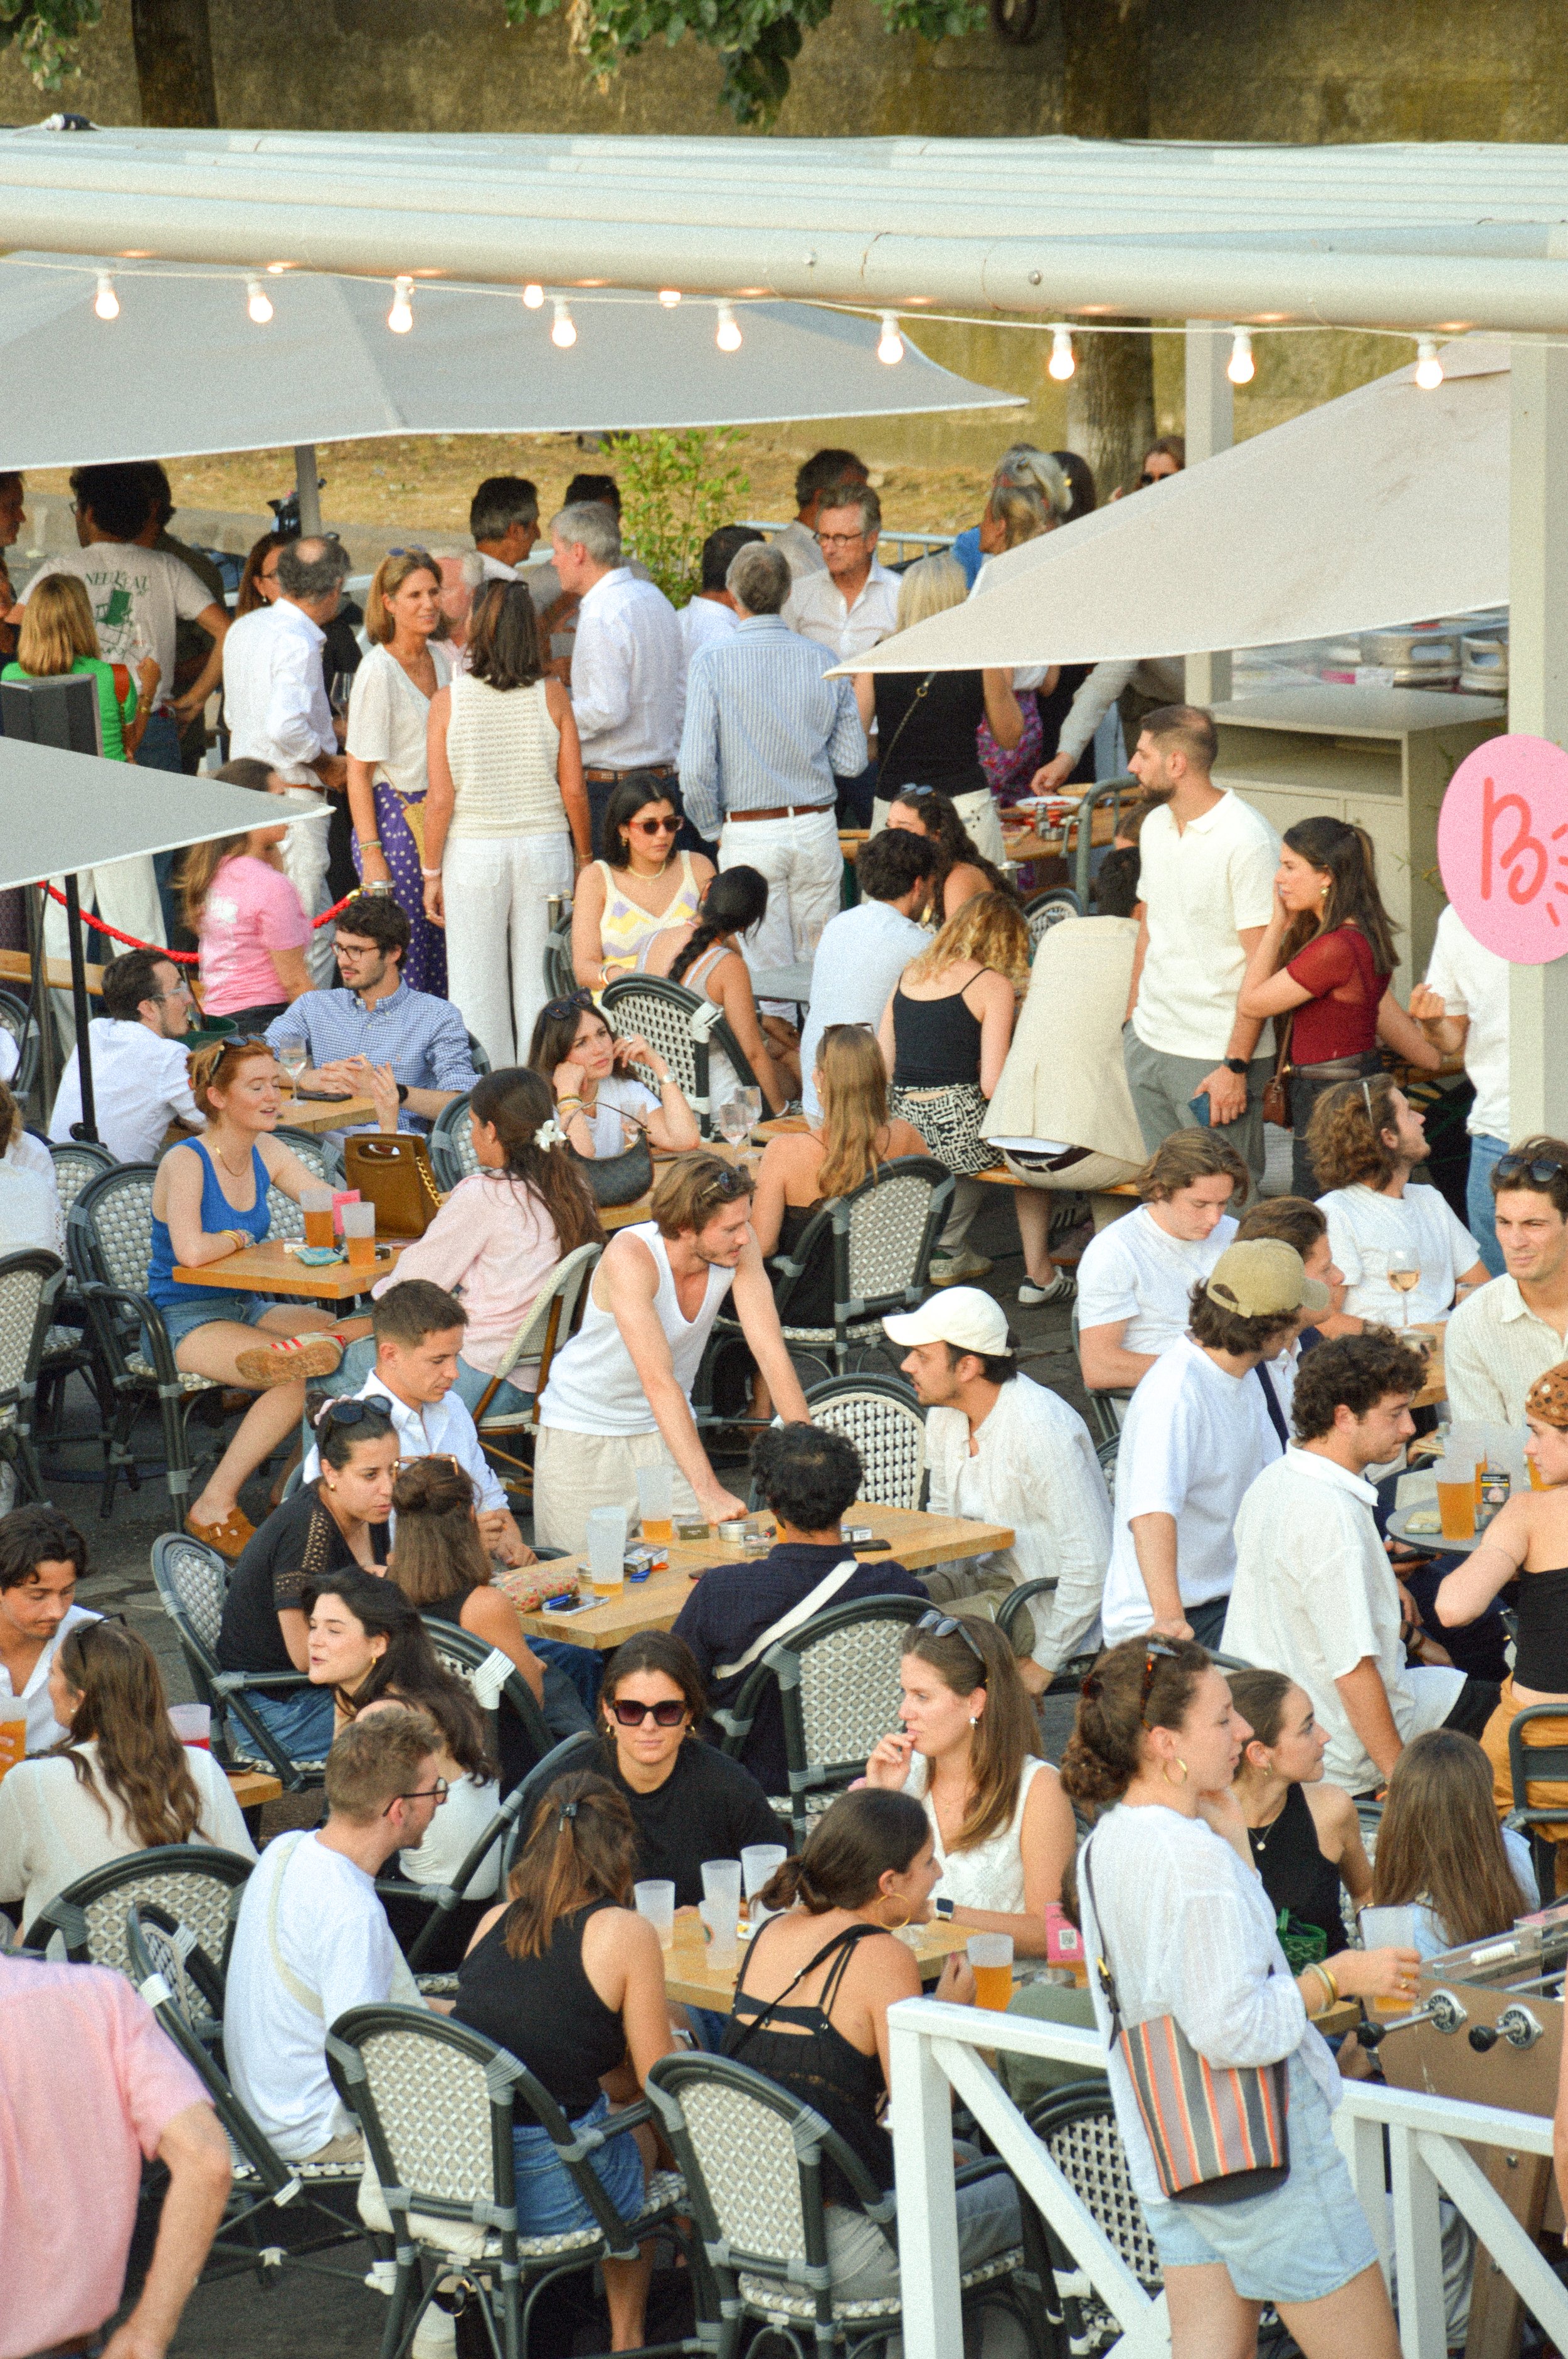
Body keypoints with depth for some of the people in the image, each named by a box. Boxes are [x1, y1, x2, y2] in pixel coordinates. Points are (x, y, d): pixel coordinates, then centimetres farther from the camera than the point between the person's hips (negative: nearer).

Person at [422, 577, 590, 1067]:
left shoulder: (448, 701, -7)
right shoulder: (552, 696, -3)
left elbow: (440, 799, -7)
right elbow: (574, 791, -1)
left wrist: (432, 871, 2)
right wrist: (583, 858, 11)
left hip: (473, 851, -1)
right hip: (545, 848, 1)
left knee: (477, 990, 6)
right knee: (541, 984, 8)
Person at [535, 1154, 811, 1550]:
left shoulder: (738, 1247, -17)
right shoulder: (630, 1256, -32)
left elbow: (772, 1354, -16)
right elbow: (658, 1381, -38)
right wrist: (708, 1491, -45)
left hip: (667, 1427, 4)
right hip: (586, 1426, -4)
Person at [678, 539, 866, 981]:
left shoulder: (711, 663, -10)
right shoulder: (824, 660, -1)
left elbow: (696, 770, -14)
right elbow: (852, 762, 3)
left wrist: (711, 829, 4)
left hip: (749, 833, -3)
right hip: (816, 828, 3)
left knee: (769, 977, 0)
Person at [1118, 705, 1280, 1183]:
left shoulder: (1246, 842, -16)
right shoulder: (1155, 826, 9)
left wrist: (1236, 1066, -19)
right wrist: (1132, 1017, 17)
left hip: (1215, 1055, -8)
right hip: (1148, 1043, 8)